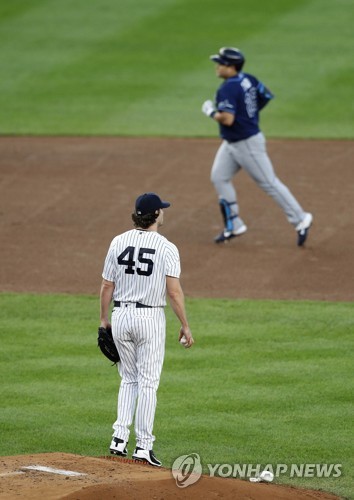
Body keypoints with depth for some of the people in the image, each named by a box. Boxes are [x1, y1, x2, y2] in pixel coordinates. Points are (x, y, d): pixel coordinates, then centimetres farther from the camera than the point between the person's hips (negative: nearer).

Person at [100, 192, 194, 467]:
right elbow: (174, 291, -14)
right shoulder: (166, 248, -10)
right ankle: (143, 445, -1)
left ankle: (120, 437, 6)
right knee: (148, 382, 2)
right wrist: (185, 326, -7)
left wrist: (104, 319, 14)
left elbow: (107, 286, 4)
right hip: (150, 318, -4)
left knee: (129, 379, 17)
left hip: (120, 316, 4)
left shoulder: (118, 242, 1)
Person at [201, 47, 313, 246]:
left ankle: (300, 219, 8)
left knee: (269, 182, -1)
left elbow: (227, 119, -32)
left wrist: (211, 112, -14)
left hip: (247, 144, -10)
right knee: (219, 178, 11)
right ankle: (234, 226, 17)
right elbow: (267, 96, 14)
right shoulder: (249, 80, 3)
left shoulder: (227, 89, -24)